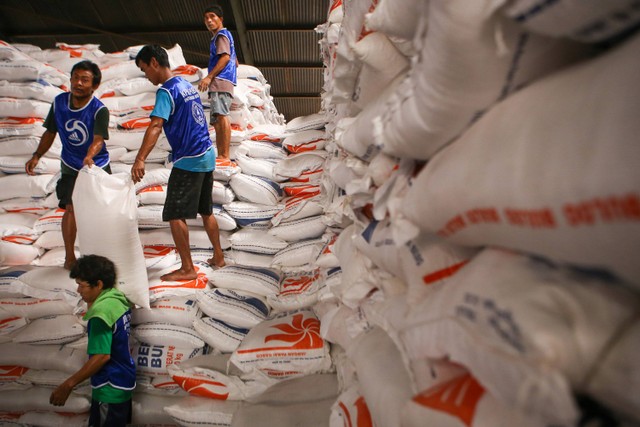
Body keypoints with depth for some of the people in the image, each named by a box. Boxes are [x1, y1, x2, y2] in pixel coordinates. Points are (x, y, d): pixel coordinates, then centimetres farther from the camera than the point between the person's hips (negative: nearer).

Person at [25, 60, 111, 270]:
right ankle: (69, 257, 9)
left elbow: (98, 139, -36)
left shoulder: (99, 110, -22)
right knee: (71, 208, -6)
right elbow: (50, 132, 3)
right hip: (70, 167, 2)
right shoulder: (59, 102, -9)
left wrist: (89, 156, -56)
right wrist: (37, 156, -5)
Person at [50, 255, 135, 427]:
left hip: (110, 389, -9)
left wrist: (68, 385, -20)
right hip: (124, 380, 9)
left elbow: (102, 356, -27)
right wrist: (91, 304, 5)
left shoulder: (101, 312, -25)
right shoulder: (118, 298, 1)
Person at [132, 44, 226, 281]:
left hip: (187, 161, -9)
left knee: (175, 215, -2)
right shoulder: (187, 85, 13)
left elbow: (155, 126, -29)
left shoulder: (166, 91, -14)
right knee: (206, 211, 19)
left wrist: (140, 160, -38)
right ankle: (218, 256, 29)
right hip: (207, 156, 9)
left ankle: (187, 269, 4)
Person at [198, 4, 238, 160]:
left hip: (220, 81, -11)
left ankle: (225, 156, -30)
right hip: (219, 84, 11)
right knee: (217, 122, 9)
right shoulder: (223, 35, 30)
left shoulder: (221, 35, 1)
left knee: (221, 116, -21)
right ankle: (221, 156, 9)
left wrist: (209, 77, -19)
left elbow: (225, 57, -15)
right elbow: (235, 62, 34)